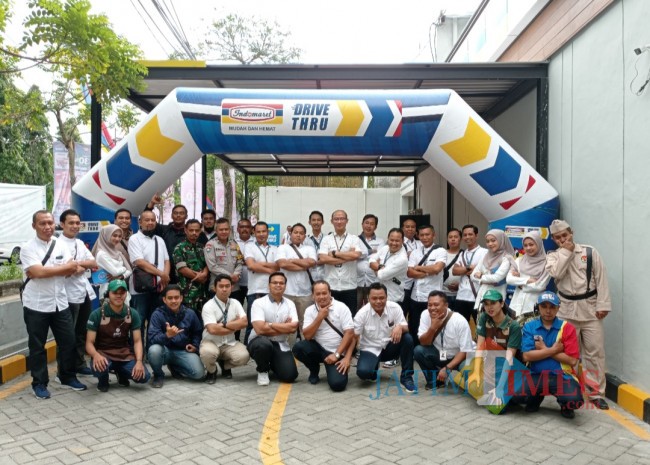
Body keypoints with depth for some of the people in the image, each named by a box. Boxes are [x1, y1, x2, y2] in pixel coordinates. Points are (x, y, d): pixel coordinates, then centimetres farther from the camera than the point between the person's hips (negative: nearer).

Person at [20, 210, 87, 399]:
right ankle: (39, 383, 21)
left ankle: (68, 377, 27)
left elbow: (72, 270, -4)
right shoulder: (28, 248, -9)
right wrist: (64, 267, -11)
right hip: (36, 306, -4)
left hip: (60, 303, 4)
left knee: (68, 342, 10)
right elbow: (37, 272, -22)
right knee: (37, 346, 8)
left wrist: (46, 271, -16)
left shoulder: (61, 246, 5)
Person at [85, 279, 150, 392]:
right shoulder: (97, 315, -12)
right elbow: (89, 343, -12)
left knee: (144, 377, -20)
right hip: (103, 354, -2)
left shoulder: (133, 314, -4)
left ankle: (121, 373, 16)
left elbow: (137, 341, -4)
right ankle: (103, 380, 3)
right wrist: (96, 355, -36)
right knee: (99, 368, -38)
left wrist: (139, 361, -22)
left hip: (125, 354, 2)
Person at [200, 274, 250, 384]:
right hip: (211, 342, -3)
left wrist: (223, 324, -18)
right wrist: (235, 326, -12)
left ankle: (225, 366, 12)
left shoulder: (235, 303, 2)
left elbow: (244, 322, -11)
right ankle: (212, 371, 1)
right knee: (207, 353, -38)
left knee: (243, 356, -25)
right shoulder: (208, 306, -12)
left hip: (230, 343, 4)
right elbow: (213, 330, -24)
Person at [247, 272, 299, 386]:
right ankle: (262, 371, -6)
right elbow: (260, 329, -21)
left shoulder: (290, 304, 3)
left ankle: (273, 364, 22)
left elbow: (293, 328, -11)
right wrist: (284, 327, -10)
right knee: (264, 344, -39)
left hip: (281, 345, 4)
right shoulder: (259, 303, -10)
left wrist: (270, 324, -14)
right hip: (260, 342, -3)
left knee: (290, 375, -14)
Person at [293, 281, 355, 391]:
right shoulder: (310, 310, 0)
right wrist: (320, 317, -17)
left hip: (337, 353, -3)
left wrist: (336, 354, -18)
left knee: (337, 384, -24)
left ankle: (338, 370, 14)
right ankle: (314, 370, 6)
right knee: (298, 347, -25)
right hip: (319, 349, 3)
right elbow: (307, 336, -9)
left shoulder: (342, 308, -9)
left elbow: (349, 333, -12)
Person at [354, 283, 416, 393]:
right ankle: (374, 369, 13)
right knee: (363, 372, -29)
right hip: (370, 349, -2)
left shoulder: (395, 307, -14)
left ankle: (406, 376, -9)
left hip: (390, 346, 2)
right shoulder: (362, 313, -17)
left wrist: (400, 327, -37)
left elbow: (405, 328, -12)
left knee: (407, 338, -27)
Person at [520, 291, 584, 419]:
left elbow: (572, 360, -9)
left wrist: (544, 349, -9)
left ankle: (565, 405, 11)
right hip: (536, 376, 1)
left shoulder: (567, 328, -1)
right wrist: (553, 349, -11)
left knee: (575, 400, -32)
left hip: (561, 376, -1)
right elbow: (527, 356, -9)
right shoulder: (529, 327, 2)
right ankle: (536, 397, 13)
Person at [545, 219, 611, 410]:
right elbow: (556, 273, -18)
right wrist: (566, 251, -12)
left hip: (590, 309, -1)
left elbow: (601, 279, -2)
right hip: (567, 310, 1)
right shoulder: (553, 256, 3)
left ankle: (596, 393, 10)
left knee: (595, 352, 0)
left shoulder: (590, 252, 1)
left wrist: (602, 305, -8)